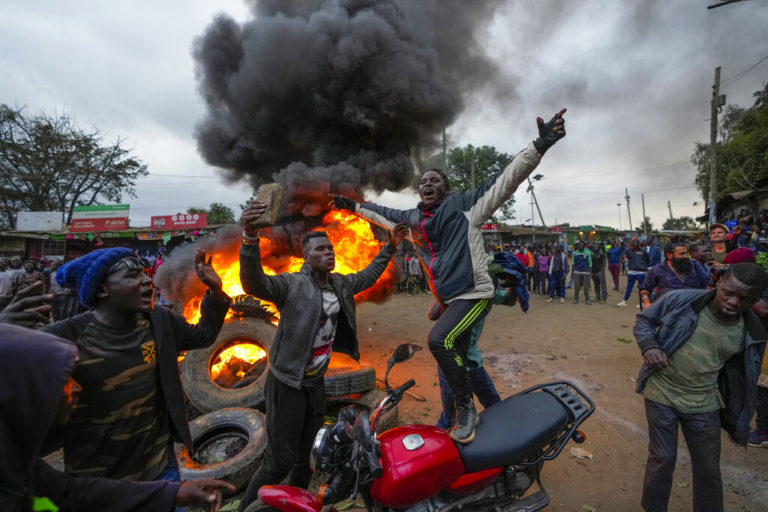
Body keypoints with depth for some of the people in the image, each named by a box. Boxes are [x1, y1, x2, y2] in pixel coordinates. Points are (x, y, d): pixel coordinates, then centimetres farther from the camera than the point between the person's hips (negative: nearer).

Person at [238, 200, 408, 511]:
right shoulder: (292, 284, -20)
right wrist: (250, 238, -54)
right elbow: (254, 284, -38)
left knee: (304, 458, 21)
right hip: (288, 384, -6)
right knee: (280, 462, 2)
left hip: (316, 383, 7)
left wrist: (390, 248, 19)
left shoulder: (340, 284, 3)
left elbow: (367, 277, 20)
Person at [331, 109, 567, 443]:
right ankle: (464, 413, 34)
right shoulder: (412, 219, 12)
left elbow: (503, 183, -13)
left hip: (474, 292, -7)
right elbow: (384, 214, 28)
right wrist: (353, 206, 33)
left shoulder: (462, 205, -5)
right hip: (447, 299, 7)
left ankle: (466, 406, -6)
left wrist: (539, 146, -23)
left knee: (439, 340, -27)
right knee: (456, 359, 15)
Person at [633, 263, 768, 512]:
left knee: (708, 469, 18)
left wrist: (738, 421, 12)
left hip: (704, 405, 2)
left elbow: (739, 376, 7)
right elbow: (644, 319, -1)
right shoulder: (679, 300, -16)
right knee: (662, 460, 11)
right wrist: (649, 346, -21)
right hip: (662, 396, -2)